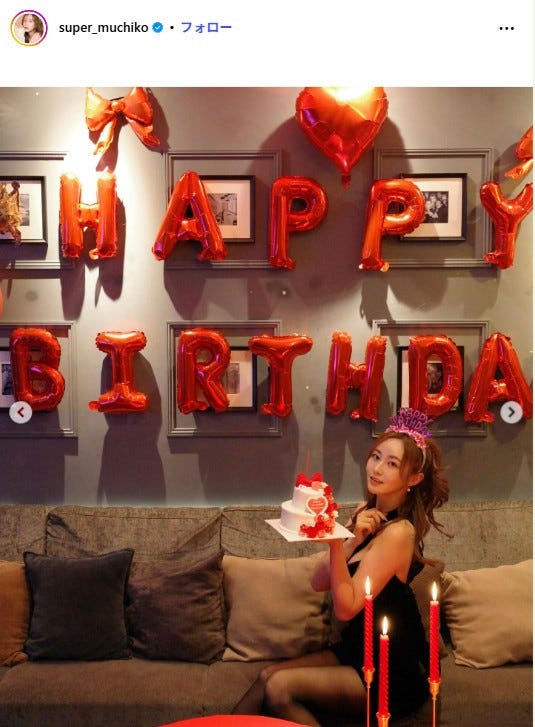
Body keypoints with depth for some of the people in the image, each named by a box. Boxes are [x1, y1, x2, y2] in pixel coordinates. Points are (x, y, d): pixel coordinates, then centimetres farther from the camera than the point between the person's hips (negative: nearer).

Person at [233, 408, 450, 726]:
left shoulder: (398, 532, -22)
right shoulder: (366, 511, 1)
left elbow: (346, 607, -23)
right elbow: (319, 582, -3)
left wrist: (336, 540, -32)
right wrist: (353, 540, -18)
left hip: (393, 676, -7)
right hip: (359, 652, 7)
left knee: (279, 688, -16)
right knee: (268, 675, -3)